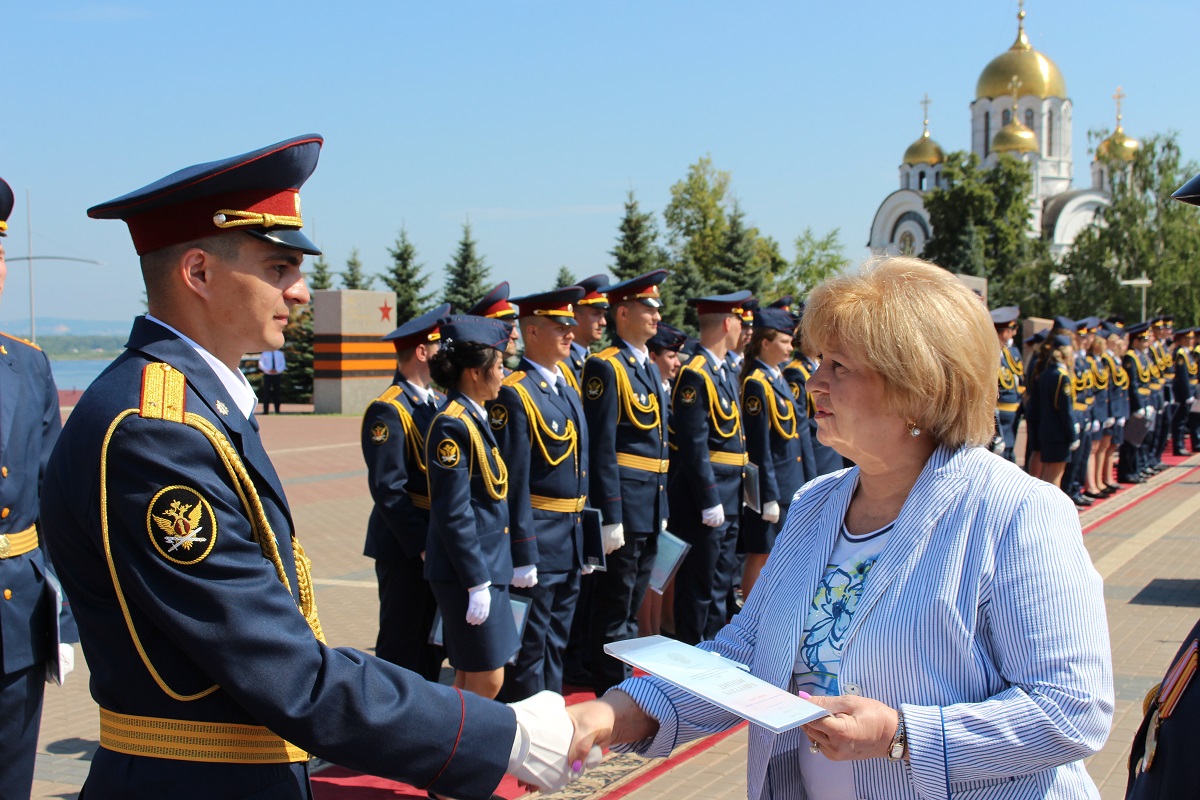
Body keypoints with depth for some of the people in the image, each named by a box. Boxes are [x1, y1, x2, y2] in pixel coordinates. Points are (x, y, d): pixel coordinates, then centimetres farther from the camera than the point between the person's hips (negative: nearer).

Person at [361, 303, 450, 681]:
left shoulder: (440, 401, 10)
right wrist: (423, 543, -20)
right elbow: (387, 489, -19)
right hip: (405, 546, -8)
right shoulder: (388, 411, -16)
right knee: (402, 647, 2)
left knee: (434, 641, 16)